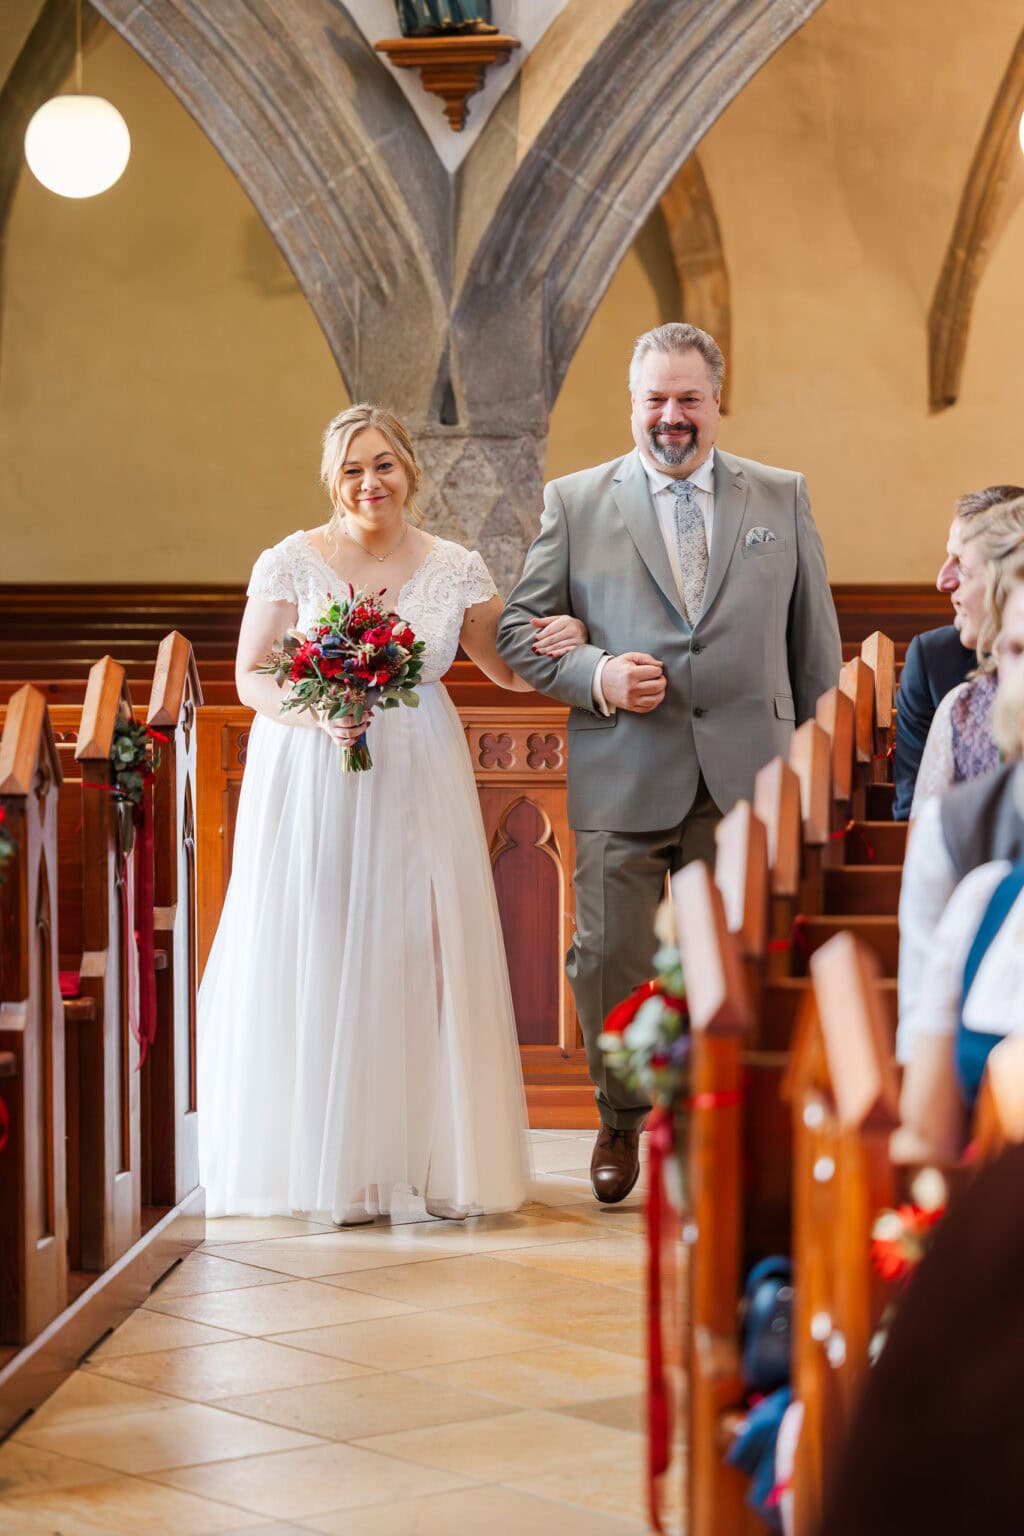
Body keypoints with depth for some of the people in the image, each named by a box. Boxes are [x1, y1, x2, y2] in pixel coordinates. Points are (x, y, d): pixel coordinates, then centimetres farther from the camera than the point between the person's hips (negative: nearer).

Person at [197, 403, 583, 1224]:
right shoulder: (293, 562, -1)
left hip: (418, 784, 2)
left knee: (419, 958, 0)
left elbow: (511, 669, 11)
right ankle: (324, 1162, 8)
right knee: (315, 959, -1)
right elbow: (251, 678, -1)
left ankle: (424, 1156, 10)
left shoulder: (455, 569, 5)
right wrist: (317, 714, -19)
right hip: (310, 780, -1)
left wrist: (561, 642, -10)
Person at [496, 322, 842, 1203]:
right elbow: (520, 631, 6)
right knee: (610, 959, 1)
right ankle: (621, 1120, 26)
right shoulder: (575, 503, 6)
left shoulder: (783, 498, 10)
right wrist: (596, 676, -11)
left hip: (745, 776, 1)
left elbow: (814, 636, 14)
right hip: (623, 778, -1)